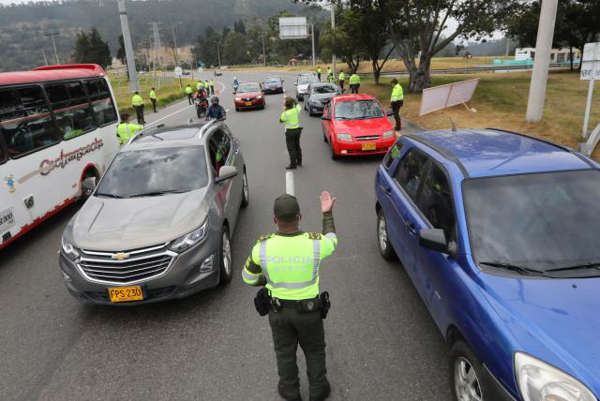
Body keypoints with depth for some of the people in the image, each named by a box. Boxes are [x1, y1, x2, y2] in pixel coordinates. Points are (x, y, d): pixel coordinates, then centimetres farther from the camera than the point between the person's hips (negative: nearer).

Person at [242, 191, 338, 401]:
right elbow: (331, 240, -1)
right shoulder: (314, 243, -27)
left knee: (285, 351, 25)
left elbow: (248, 277, -7)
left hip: (278, 309, 1)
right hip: (309, 310, 0)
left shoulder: (263, 247, -25)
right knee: (314, 350, 25)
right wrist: (327, 213, 9)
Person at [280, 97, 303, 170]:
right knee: (297, 146, 19)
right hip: (297, 129, 6)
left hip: (290, 131, -6)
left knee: (291, 148, 1)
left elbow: (281, 120, -4)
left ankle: (293, 164, 4)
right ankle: (299, 162, 29)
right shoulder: (296, 109, -6)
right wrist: (294, 101, 20)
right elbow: (299, 107, 17)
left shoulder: (286, 113, -21)